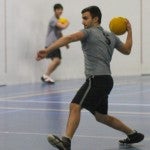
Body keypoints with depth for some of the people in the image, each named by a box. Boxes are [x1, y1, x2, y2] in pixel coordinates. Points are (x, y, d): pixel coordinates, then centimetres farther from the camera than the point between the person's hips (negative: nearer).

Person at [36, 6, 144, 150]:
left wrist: (47, 50, -30)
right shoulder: (111, 36, 20)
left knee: (75, 106, -23)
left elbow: (68, 38, -20)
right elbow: (127, 50, 33)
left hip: (96, 79, -9)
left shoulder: (89, 32, -3)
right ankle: (133, 134, 32)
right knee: (101, 116, 23)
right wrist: (129, 31, 39)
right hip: (106, 80, 9)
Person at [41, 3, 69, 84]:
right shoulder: (53, 20, -13)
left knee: (58, 62, 4)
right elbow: (63, 26, -27)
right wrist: (67, 23, -5)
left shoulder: (59, 21, 19)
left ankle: (47, 76, 12)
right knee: (56, 60, -22)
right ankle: (45, 75, -12)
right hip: (50, 44, -10)